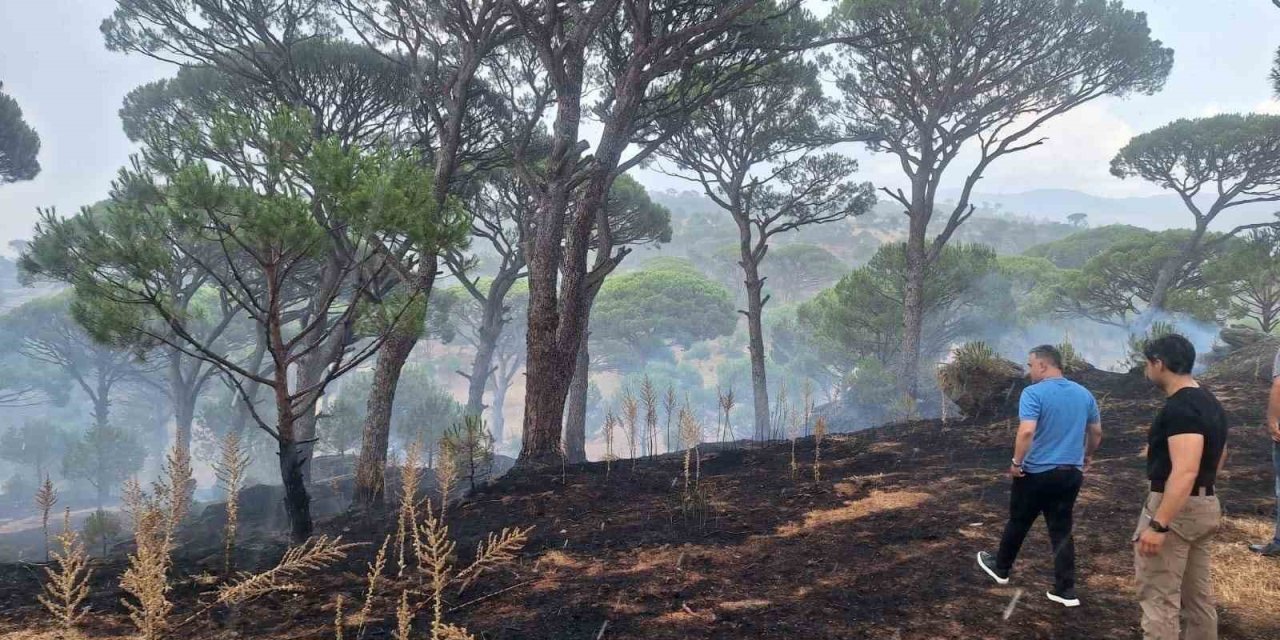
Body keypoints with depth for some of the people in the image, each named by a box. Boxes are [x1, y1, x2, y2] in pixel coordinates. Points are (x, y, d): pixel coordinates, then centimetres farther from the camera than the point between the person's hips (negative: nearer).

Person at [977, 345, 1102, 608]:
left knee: (1018, 523, 13)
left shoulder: (1033, 393, -16)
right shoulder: (1084, 394, 5)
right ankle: (1066, 590, 9)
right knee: (1062, 530, 10)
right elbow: (1096, 432, 15)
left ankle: (1001, 568, 33)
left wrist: (1016, 462, -16)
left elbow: (1026, 431, -27)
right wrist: (1087, 456, 30)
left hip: (1036, 473, -5)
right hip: (1071, 473, 5)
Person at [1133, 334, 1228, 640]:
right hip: (1205, 506, 10)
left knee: (1159, 600, -5)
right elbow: (1217, 458, 24)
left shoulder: (1180, 408, -21)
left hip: (1176, 508, -10)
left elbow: (1185, 472, -30)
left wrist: (1158, 525, -32)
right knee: (1198, 596, 17)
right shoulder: (1210, 404, 12)